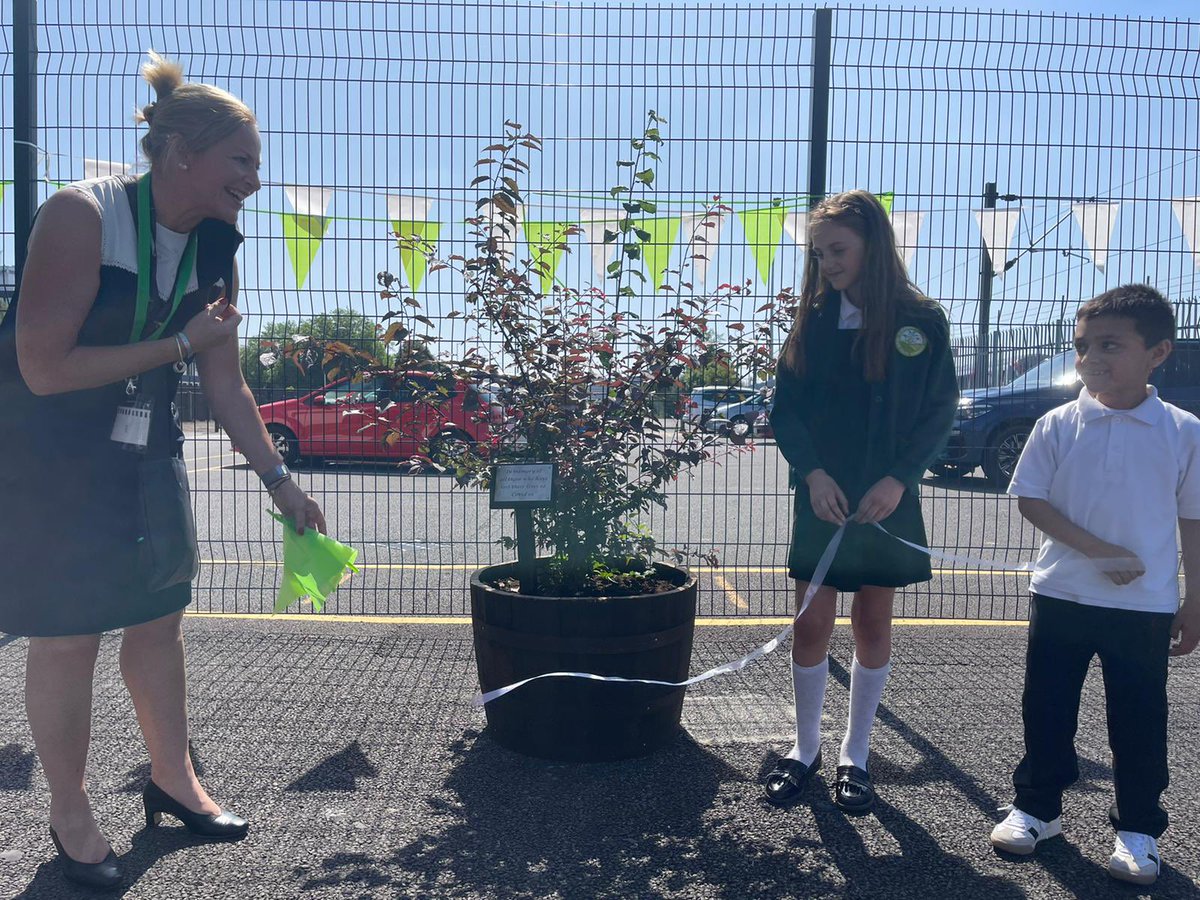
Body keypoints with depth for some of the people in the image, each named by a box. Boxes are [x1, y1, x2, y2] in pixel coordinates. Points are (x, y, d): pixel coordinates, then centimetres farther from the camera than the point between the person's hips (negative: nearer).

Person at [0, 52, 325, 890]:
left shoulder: (215, 249, -2)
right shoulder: (81, 216, -21)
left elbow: (227, 387, 3)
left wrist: (281, 480, 1)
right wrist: (181, 341, -21)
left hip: (146, 453, 6)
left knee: (159, 618, 13)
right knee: (68, 637, 2)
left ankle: (174, 778, 32)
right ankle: (71, 813, 23)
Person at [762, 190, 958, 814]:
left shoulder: (922, 321, -3)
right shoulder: (813, 320, 2)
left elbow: (939, 412, -2)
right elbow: (784, 409, 1)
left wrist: (899, 479, -14)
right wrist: (812, 472, -14)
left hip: (887, 501, -1)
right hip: (822, 498, 1)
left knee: (873, 626, 9)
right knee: (811, 625, 4)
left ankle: (855, 755, 25)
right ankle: (805, 748, 24)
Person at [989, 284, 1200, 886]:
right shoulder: (1059, 425, -4)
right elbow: (1029, 498, -7)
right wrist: (1100, 551, -16)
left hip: (1146, 606, -1)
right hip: (1061, 597, 1)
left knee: (1139, 722, 10)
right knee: (1046, 710, 12)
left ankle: (1137, 829, 28)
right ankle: (1036, 808, 30)